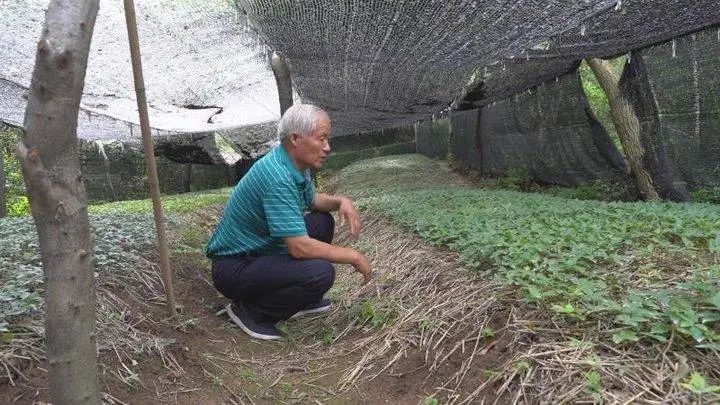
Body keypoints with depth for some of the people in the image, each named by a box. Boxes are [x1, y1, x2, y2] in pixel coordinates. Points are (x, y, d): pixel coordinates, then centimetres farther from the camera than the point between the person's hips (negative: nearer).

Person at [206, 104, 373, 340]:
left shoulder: (296, 164, 1)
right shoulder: (277, 177, -29)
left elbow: (312, 200, 21)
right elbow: (300, 247, -31)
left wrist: (341, 201, -1)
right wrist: (352, 257, -19)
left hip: (261, 250, 10)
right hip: (234, 267, -10)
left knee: (322, 222, 9)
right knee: (321, 273, -27)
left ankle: (300, 300, 17)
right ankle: (251, 310, -5)